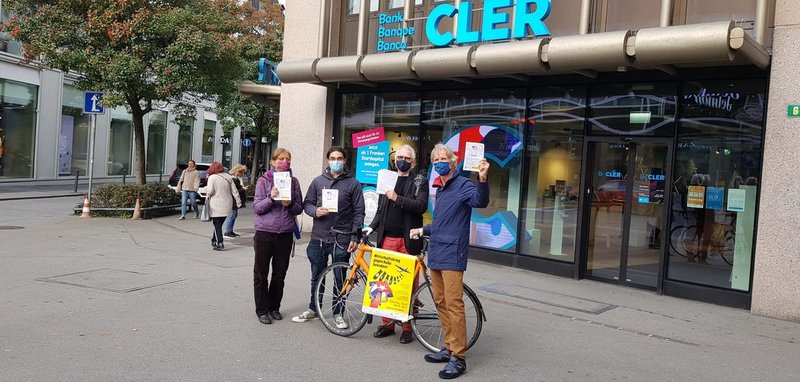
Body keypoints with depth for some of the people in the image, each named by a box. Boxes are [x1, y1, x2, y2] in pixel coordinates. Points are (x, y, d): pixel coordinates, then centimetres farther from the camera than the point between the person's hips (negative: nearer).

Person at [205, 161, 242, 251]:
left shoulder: (212, 177, -10)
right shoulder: (228, 177, 8)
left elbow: (210, 191, -16)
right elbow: (234, 191, 9)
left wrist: (207, 195, 5)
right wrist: (238, 201, 14)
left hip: (216, 206, -5)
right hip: (226, 206, 5)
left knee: (217, 225, 1)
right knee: (219, 224, 17)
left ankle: (219, 243, -4)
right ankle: (214, 241, 27)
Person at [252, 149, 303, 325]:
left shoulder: (294, 181, 4)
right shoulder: (263, 181, -3)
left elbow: (299, 208, 7)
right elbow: (256, 208, -5)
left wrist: (290, 205, -14)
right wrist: (271, 198, -21)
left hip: (285, 234, 3)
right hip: (265, 233, -2)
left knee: (280, 274, 12)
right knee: (261, 274, 5)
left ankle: (274, 307, 27)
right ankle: (262, 310, 17)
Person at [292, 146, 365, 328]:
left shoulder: (353, 184, -1)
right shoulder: (318, 181, 7)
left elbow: (359, 212, -2)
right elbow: (307, 203, 12)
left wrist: (355, 237, -8)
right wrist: (315, 211, -10)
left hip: (342, 240, -2)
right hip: (318, 238, 3)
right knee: (317, 277, 15)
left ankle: (337, 313, 20)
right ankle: (313, 309, 30)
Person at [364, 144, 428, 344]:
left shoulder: (420, 181, 5)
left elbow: (421, 206, -11)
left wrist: (397, 199, -17)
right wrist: (372, 227, 6)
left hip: (408, 240, -4)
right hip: (387, 238, 4)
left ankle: (407, 327, 9)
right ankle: (387, 323, 16)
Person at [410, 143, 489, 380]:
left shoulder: (463, 185, -7)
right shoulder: (440, 190, 19)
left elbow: (480, 202, -30)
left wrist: (483, 179, -46)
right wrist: (423, 231, 32)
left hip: (452, 254, -9)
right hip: (436, 253, 9)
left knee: (453, 304, -10)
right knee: (440, 302, 13)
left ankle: (459, 358, -4)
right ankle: (449, 348, 24)